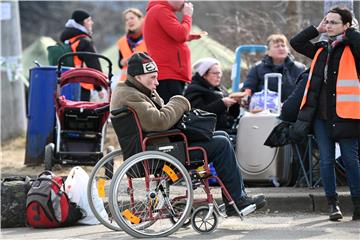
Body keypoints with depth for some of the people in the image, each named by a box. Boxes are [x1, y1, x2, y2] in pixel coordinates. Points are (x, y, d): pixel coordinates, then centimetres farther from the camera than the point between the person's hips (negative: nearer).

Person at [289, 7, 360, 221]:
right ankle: (333, 203, 12)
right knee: (326, 160, 5)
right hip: (321, 113, 5)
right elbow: (296, 42, 13)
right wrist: (317, 29, 8)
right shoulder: (320, 50, 15)